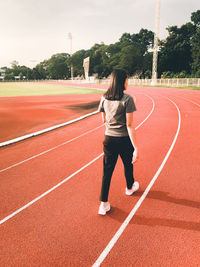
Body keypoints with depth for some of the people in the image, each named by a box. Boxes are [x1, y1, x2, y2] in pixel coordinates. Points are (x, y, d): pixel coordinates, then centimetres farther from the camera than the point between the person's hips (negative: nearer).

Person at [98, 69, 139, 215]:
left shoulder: (104, 98, 0)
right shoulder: (127, 99, -16)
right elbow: (130, 125, -19)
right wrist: (136, 148, -16)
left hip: (109, 139, 4)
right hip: (124, 139, -3)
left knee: (107, 170, 9)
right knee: (128, 164, 23)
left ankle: (104, 203, 12)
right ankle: (130, 187, 50)